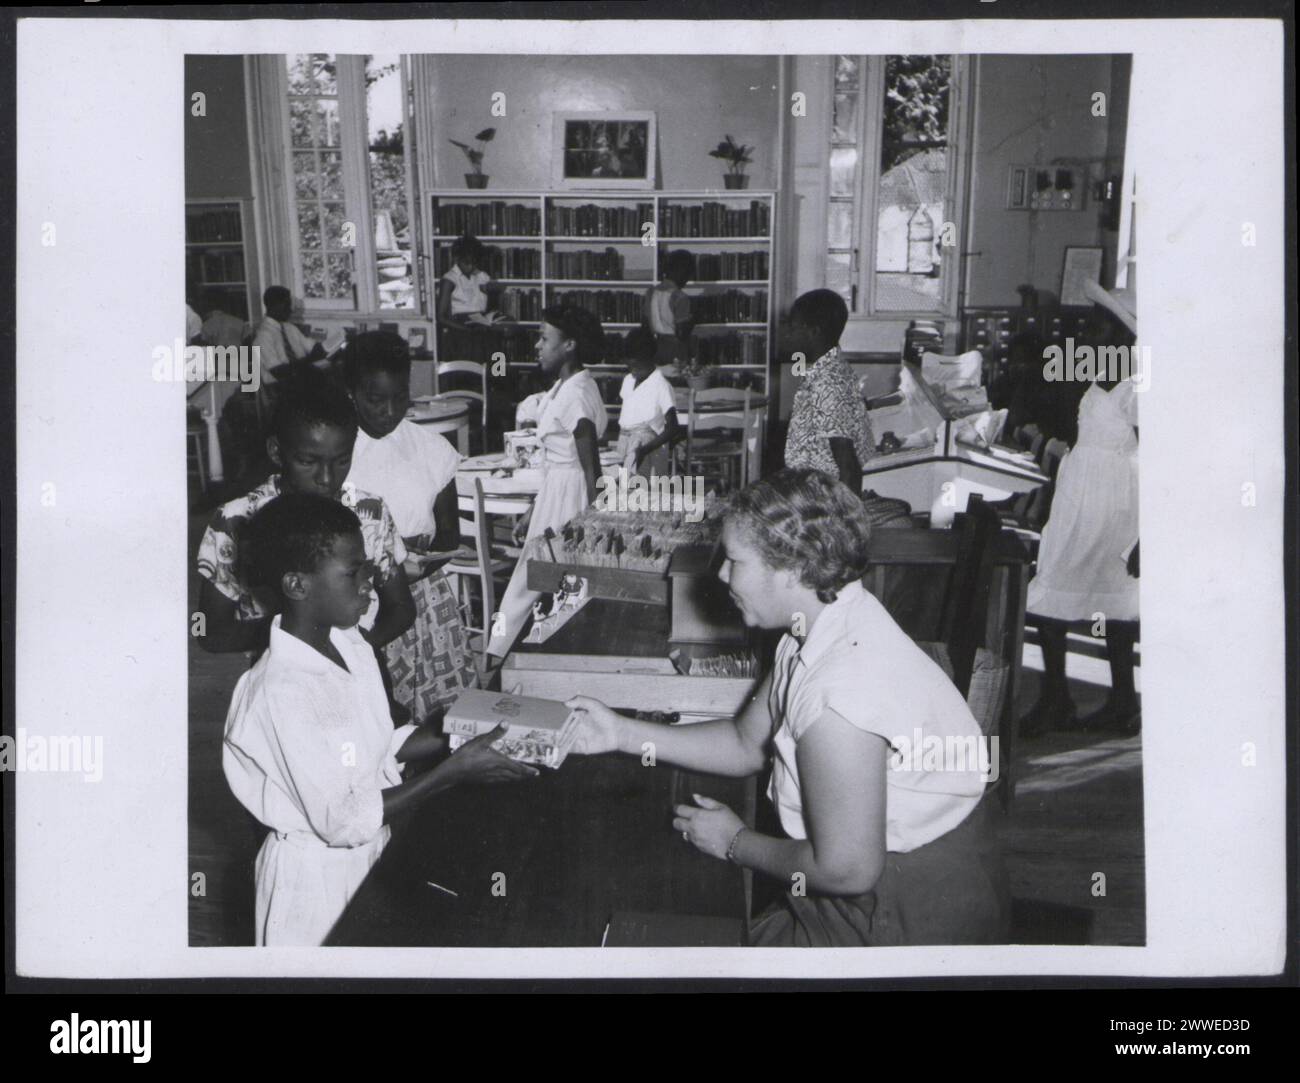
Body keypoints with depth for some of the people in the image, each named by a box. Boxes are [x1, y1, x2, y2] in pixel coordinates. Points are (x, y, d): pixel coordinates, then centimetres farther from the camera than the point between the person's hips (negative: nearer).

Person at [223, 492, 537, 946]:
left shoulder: (350, 645, -3)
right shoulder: (282, 693, -29)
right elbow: (342, 821, -26)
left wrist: (463, 737, -8)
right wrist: (454, 772, -26)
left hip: (371, 848, 7)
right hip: (317, 872, -7)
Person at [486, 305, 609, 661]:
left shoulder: (576, 394, -19)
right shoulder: (563, 388, 11)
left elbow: (591, 468, -19)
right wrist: (532, 513, 20)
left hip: (569, 495, -9)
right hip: (554, 490, 9)